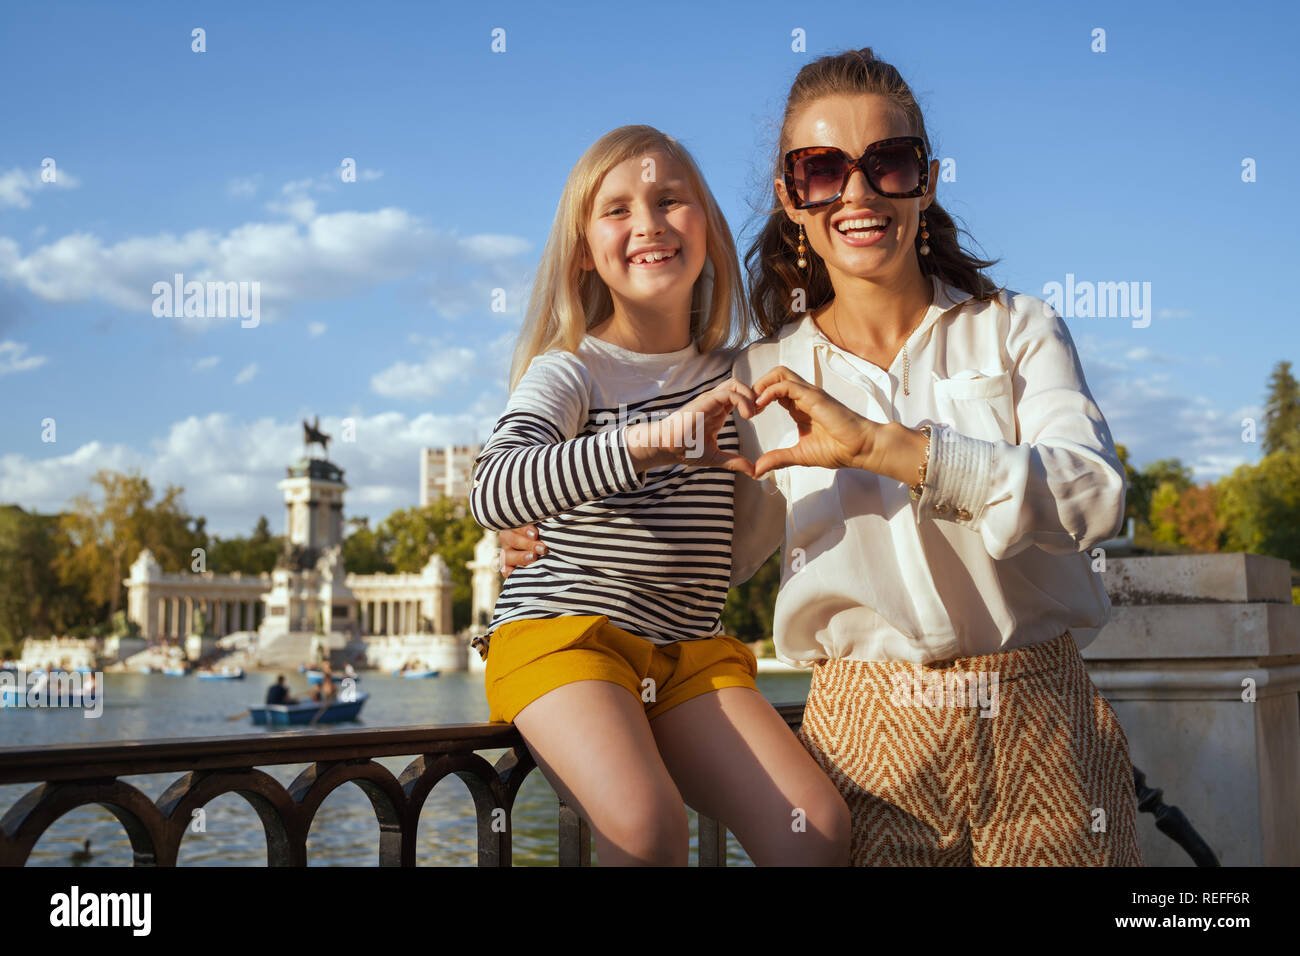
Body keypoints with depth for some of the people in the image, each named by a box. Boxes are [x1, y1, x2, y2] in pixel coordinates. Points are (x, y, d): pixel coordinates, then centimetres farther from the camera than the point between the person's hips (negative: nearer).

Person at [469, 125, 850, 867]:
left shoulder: (731, 374, 13)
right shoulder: (570, 371, -4)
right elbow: (494, 494, -24)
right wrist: (652, 440, -35)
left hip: (692, 651, 5)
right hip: (566, 631, -4)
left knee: (819, 830, -17)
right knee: (648, 831, -31)